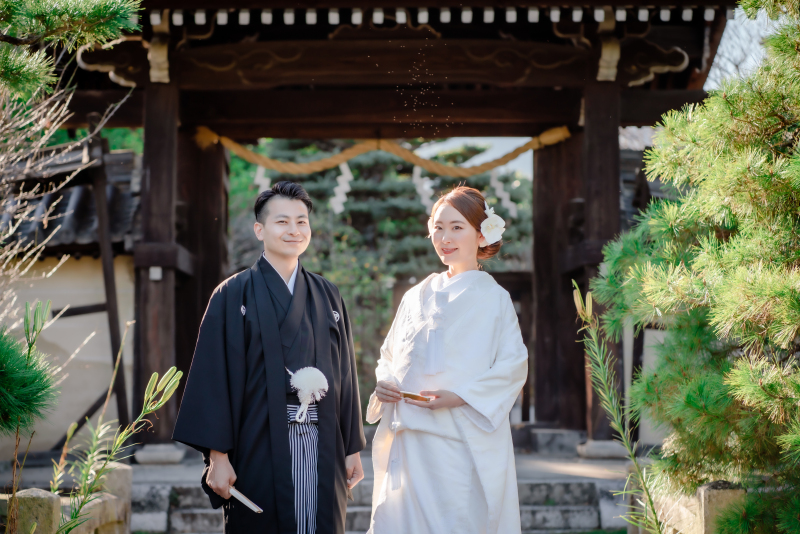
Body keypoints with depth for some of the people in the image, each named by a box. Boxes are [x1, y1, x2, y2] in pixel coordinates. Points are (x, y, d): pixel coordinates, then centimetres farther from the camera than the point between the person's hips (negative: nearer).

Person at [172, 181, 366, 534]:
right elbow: (213, 377, -7)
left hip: (322, 451, 4)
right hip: (259, 450, -4)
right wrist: (217, 455, -12)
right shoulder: (233, 295, -2)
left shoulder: (327, 296, 11)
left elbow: (345, 373, 12)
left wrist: (353, 448, 10)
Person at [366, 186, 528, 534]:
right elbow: (390, 356, 20)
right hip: (409, 439, 5)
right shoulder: (417, 297, 15)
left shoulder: (493, 298, 0)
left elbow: (513, 366, -6)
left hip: (462, 442, -4)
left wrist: (459, 397, -17)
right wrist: (384, 383, -2)